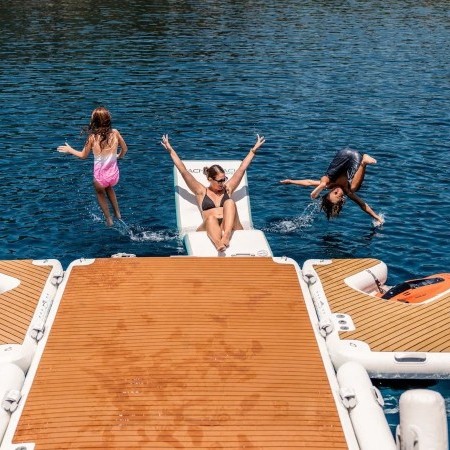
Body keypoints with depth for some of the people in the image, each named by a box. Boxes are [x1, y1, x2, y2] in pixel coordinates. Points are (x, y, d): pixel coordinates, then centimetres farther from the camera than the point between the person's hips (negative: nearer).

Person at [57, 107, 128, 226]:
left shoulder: (92, 137, -12)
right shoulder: (115, 133, -7)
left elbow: (83, 155, 1)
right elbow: (124, 149, 7)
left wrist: (70, 150, 18)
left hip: (100, 177, -3)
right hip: (114, 175, 3)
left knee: (100, 193, 31)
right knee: (109, 188, 38)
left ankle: (109, 220, 37)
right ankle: (117, 213, 42)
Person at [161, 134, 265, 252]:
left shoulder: (227, 189, 25)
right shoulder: (201, 192, 19)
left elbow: (242, 169, 26)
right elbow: (183, 171, 16)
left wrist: (253, 150, 26)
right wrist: (170, 150, 14)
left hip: (230, 226, 2)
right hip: (208, 227, -2)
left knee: (230, 203, -25)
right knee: (211, 218, -38)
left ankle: (226, 236, -50)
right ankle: (219, 244, -70)